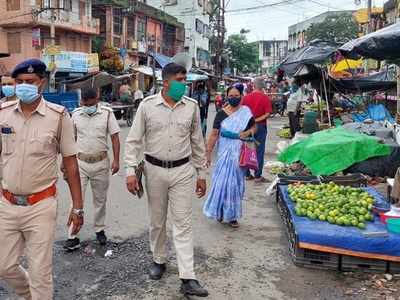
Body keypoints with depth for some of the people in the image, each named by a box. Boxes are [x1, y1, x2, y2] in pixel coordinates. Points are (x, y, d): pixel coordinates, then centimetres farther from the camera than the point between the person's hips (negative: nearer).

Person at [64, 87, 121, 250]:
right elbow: (72, 138, 11)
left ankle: (99, 230, 29)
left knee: (100, 199, 12)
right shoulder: (76, 114, 3)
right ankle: (73, 236, 4)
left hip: (101, 162, -1)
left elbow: (115, 137, -4)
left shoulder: (107, 113, -4)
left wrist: (116, 160, -10)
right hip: (80, 162, 1)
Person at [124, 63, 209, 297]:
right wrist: (131, 171, -9)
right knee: (157, 221, 14)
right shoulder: (147, 105, -4)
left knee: (183, 224, 0)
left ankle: (188, 278, 3)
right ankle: (159, 260, 36)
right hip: (155, 170, 0)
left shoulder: (192, 106, 0)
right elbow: (134, 140, -1)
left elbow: (198, 142, 7)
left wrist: (202, 174, 8)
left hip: (183, 171, 0)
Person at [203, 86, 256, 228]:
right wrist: (208, 152, -7)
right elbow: (214, 134, -4)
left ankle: (232, 215, 23)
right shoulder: (221, 114, -4)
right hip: (225, 153, -2)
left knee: (236, 182, 9)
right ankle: (220, 211, 18)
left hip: (240, 153, 2)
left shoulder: (246, 112, 2)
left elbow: (254, 127, 13)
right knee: (222, 181, -3)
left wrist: (248, 132, -9)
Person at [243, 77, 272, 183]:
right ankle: (258, 176, 3)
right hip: (260, 126, -3)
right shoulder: (265, 98, -9)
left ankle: (247, 174, 18)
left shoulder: (246, 97, 0)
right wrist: (257, 120, -9)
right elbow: (267, 114, -15)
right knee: (259, 151, 2)